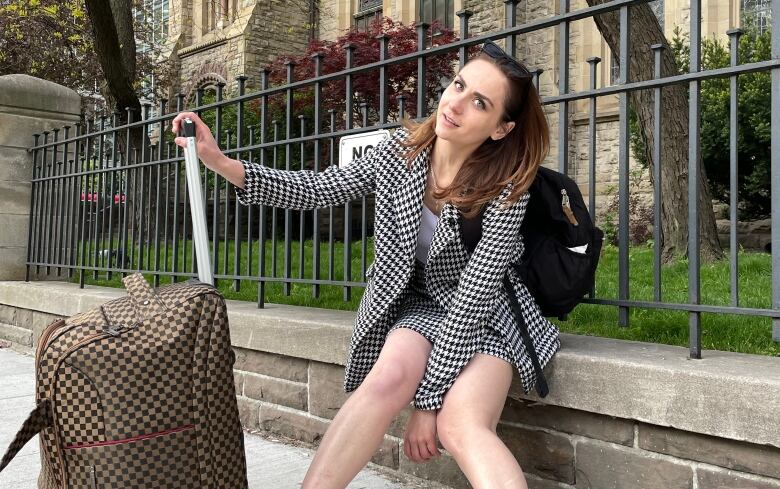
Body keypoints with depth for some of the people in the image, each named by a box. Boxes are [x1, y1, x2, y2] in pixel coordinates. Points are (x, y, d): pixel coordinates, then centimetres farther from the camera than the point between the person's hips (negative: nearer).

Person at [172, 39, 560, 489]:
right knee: (390, 377, -31)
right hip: (416, 300, 3)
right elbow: (321, 189, -2)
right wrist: (224, 164, -13)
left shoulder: (506, 190, -21)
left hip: (483, 314, -2)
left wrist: (430, 399, -24)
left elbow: (472, 299, -23)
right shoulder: (403, 150, -9)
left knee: (460, 424, -32)